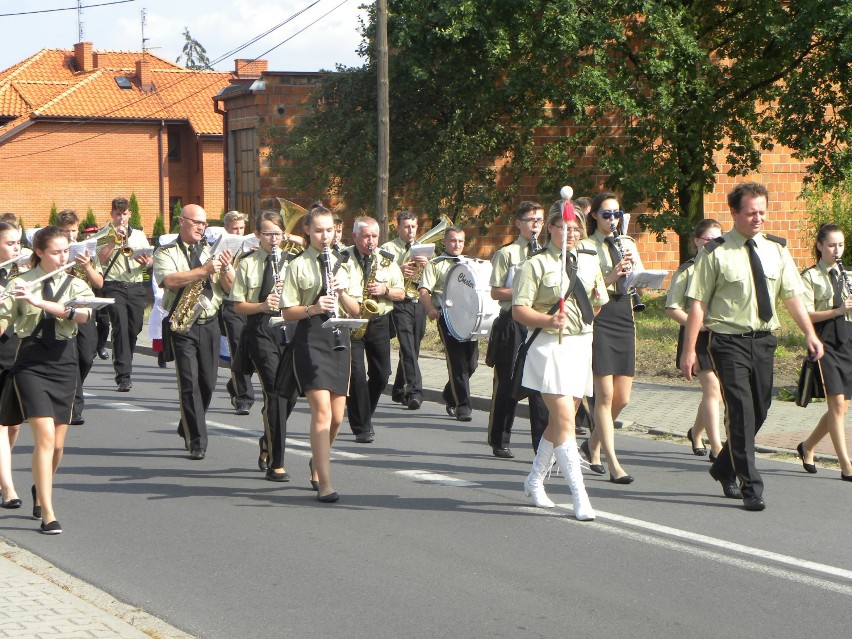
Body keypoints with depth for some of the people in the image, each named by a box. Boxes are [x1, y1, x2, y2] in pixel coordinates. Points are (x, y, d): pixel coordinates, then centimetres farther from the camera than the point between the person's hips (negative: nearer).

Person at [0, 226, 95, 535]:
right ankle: (47, 514, -13)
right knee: (45, 435, -16)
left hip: (63, 362, 3)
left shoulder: (76, 285, 3)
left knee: (57, 444, 7)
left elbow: (83, 314, -19)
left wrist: (38, 301, -28)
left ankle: (40, 491, 38)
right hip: (30, 361, -3)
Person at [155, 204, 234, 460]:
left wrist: (225, 269, -12)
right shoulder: (166, 253, 2)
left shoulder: (211, 252, 14)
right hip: (182, 325, -4)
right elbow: (170, 280, -18)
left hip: (209, 324, 4)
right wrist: (203, 271, -22)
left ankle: (187, 428, 29)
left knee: (208, 383, 7)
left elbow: (229, 287, 8)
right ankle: (196, 441, -6)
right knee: (189, 382, -9)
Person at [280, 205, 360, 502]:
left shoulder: (341, 264, 14)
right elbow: (287, 312, -4)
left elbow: (355, 311, 12)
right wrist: (313, 308, -21)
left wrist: (343, 293, -8)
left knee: (336, 416, 8)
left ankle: (317, 462, 36)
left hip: (339, 339, 5)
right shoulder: (298, 266, 0)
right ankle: (324, 483, -16)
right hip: (310, 338, -5)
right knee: (322, 410, -15)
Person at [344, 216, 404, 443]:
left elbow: (401, 294, 9)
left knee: (381, 374, 7)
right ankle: (361, 428, -5)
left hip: (379, 322, 4)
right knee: (357, 375, -11)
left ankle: (364, 417, 30)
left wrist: (385, 290, -11)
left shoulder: (387, 261, 7)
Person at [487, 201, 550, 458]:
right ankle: (500, 441, 14)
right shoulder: (506, 254, -2)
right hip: (512, 323, -3)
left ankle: (543, 443, 2)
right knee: (507, 382, 3)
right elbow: (496, 292, -6)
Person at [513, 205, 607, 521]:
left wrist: (597, 297, 5)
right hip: (550, 345, -6)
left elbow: (598, 302, 26)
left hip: (582, 343, 6)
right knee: (564, 420, -13)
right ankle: (580, 497, -15)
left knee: (560, 421, 13)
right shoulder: (536, 265, -5)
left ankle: (535, 479, 31)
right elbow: (519, 309, -12)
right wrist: (548, 320, -27)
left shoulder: (590, 261, 12)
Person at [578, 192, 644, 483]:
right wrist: (611, 276, -21)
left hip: (624, 317, 5)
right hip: (599, 318, -5)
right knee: (605, 395, -9)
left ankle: (593, 443, 31)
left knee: (623, 398, 6)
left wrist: (632, 265, -7)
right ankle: (613, 464, -8)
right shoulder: (586, 246, 0)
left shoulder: (628, 243, 15)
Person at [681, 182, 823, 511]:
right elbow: (698, 303, -8)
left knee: (759, 410, 12)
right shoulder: (715, 253, -6)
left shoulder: (776, 249, 8)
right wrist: (689, 350, -11)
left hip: (764, 339, 6)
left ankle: (725, 469, 34)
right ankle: (750, 488, -6)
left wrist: (809, 332, -7)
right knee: (741, 410, -11)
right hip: (729, 340, -5)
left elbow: (792, 295, 7)